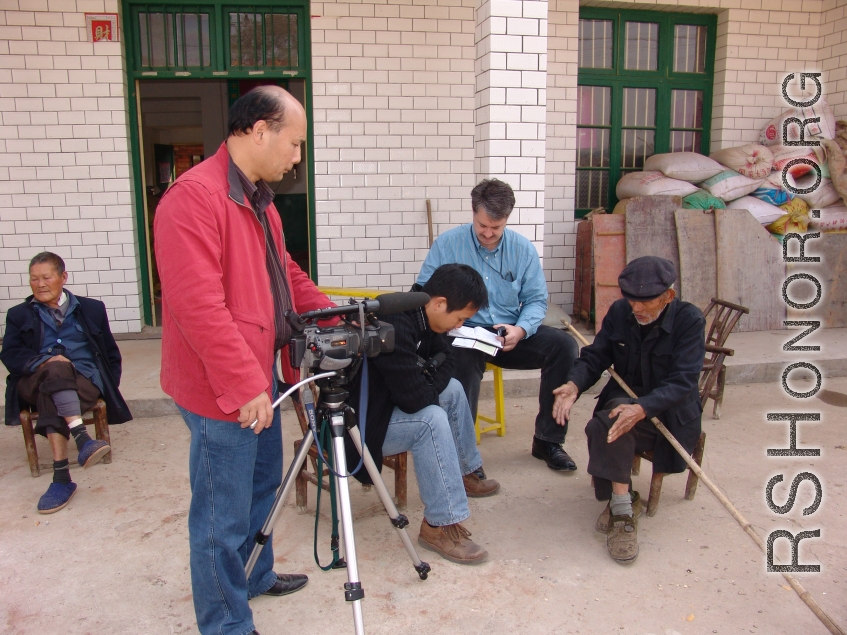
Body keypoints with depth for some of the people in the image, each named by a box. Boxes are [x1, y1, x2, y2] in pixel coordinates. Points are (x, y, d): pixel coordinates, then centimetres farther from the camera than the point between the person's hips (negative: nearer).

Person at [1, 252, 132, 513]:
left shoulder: (91, 309, 21)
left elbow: (111, 354, 19)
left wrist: (107, 388, 4)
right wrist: (43, 362, -17)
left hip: (85, 381, 0)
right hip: (36, 382, 0)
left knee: (50, 399, -34)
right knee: (56, 369, -36)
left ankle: (61, 476, -42)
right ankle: (81, 438, -49)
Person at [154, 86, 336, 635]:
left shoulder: (258, 197, 11)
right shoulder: (194, 196, -20)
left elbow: (286, 273, 20)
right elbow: (198, 306, -27)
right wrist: (245, 386, -25)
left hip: (260, 377, 10)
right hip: (223, 390, -10)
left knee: (263, 484, 25)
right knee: (225, 516, 5)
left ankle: (255, 576, 47)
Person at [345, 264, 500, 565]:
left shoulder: (417, 313, -3)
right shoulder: (394, 326, -31)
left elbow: (445, 361, 9)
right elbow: (413, 399, -31)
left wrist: (428, 382, -11)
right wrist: (433, 387, -10)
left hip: (387, 401, 10)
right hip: (357, 422, -10)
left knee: (453, 389, 12)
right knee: (431, 420, -28)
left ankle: (467, 472, 29)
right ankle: (441, 525, -19)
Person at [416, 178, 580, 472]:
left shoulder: (523, 249, 5)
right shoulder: (446, 244, -2)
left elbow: (536, 299, 4)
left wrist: (521, 330, -18)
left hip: (511, 335, 3)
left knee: (564, 345, -18)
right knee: (463, 357, -38)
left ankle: (548, 440, -5)